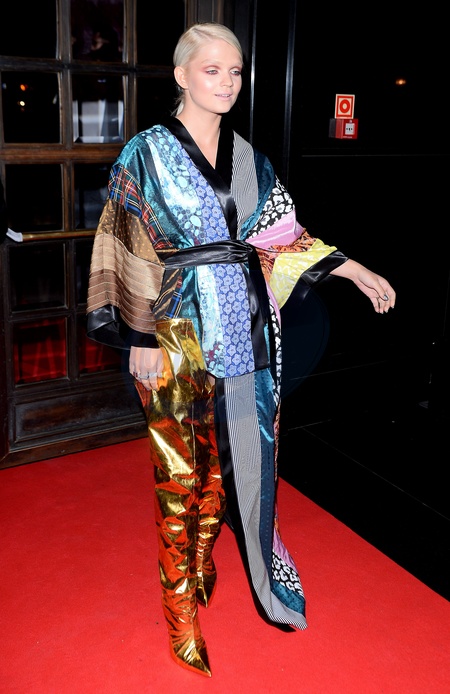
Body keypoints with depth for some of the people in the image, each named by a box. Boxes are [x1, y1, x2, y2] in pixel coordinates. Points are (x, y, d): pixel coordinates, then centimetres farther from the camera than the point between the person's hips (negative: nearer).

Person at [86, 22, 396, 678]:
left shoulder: (248, 156, 10)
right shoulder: (147, 152, -4)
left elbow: (281, 232, 13)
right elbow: (130, 253, -8)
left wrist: (353, 269, 8)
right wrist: (141, 337, -13)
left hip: (243, 329, 5)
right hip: (177, 334, -5)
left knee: (235, 453, 12)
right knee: (179, 465, 5)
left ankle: (205, 563, 36)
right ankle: (181, 600, 22)